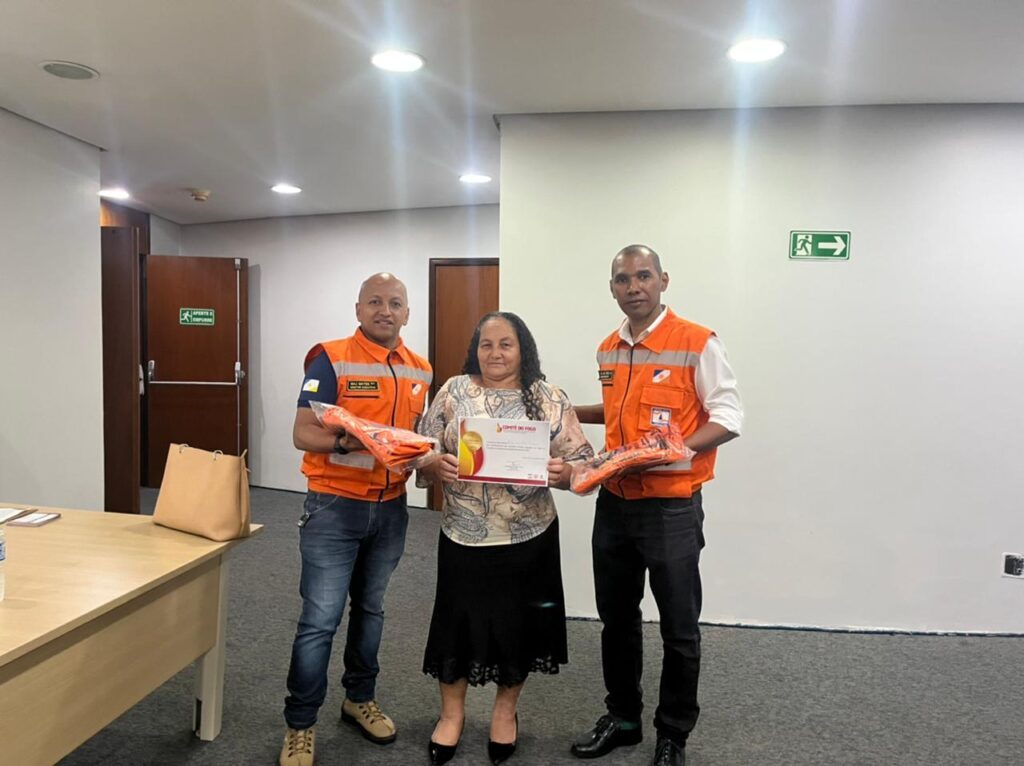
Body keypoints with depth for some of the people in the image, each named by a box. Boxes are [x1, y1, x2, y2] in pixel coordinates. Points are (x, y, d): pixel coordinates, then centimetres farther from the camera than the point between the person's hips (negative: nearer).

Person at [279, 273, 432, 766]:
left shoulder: (419, 371, 7)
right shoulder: (331, 359, -11)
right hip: (335, 506, -5)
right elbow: (303, 434, -16)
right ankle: (300, 725, 16)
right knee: (320, 619, -1)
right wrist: (345, 442, -34)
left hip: (391, 508, 6)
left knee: (370, 610, 19)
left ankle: (359, 699, 37)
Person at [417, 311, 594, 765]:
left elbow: (581, 460, -2)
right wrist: (434, 467, -19)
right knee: (457, 621, 9)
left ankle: (505, 711, 37)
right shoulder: (454, 392, 1)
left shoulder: (550, 399, -1)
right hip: (464, 535, 0)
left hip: (528, 537, 0)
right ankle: (452, 712, 33)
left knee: (518, 624, 12)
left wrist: (563, 473, -23)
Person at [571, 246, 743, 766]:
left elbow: (728, 418, -12)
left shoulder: (698, 343, -12)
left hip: (671, 507, -6)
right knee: (616, 619, 17)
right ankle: (622, 717, 36)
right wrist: (571, 413, 12)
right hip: (614, 503, 6)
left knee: (678, 629, 8)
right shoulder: (608, 350, 8)